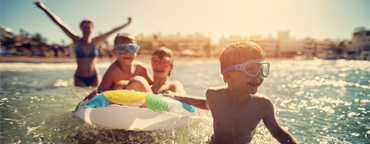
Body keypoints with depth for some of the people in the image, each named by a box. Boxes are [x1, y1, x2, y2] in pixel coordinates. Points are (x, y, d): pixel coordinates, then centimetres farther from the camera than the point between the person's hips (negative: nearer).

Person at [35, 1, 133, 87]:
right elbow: (59, 23, -1)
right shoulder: (76, 41, 0)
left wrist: (127, 24, 9)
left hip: (95, 77, 1)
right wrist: (44, 8, 0)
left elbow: (112, 31, 5)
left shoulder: (96, 41, 4)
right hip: (80, 79, -1)